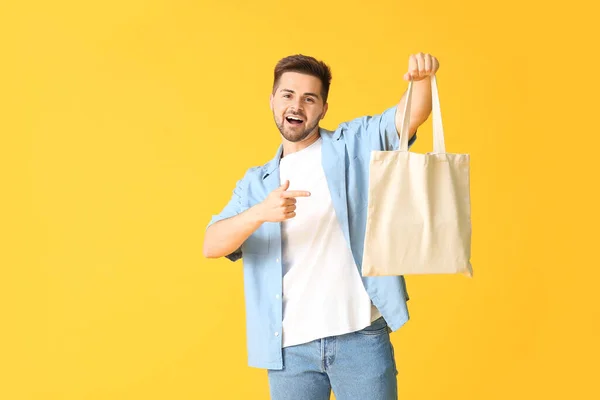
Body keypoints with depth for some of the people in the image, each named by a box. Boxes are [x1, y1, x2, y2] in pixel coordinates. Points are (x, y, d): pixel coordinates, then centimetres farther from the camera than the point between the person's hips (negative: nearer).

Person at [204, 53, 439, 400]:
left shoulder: (355, 144, 7)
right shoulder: (255, 183, 13)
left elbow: (411, 114, -8)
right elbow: (212, 246, 0)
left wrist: (422, 79, -30)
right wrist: (260, 213, -19)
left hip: (360, 335, -2)